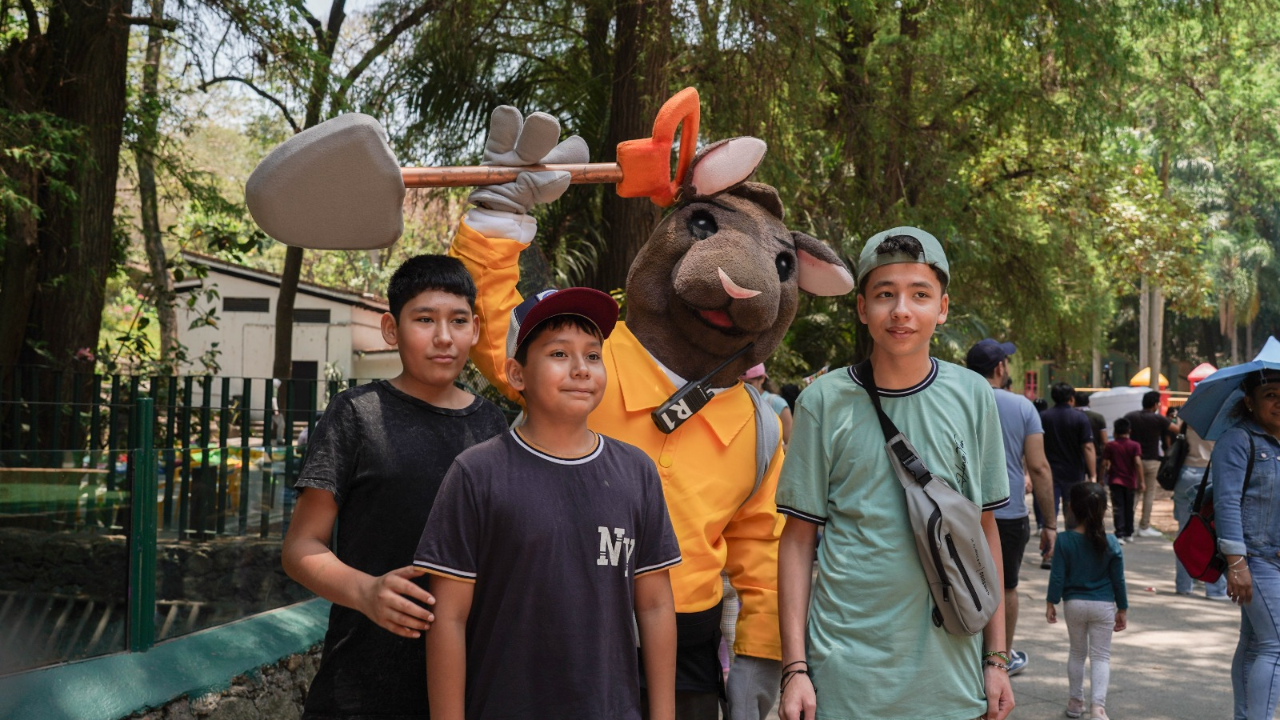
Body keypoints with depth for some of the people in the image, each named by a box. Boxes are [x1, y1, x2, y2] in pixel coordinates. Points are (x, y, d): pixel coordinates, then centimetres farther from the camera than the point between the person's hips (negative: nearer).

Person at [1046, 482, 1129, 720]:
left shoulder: (1064, 541, -11)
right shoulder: (1111, 544, -8)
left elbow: (1057, 576, -9)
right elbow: (1118, 580, -2)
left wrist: (1051, 603, 3)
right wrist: (1122, 609, 9)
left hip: (1073, 604, 1)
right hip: (1104, 605, -1)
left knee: (1077, 652, 18)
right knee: (1101, 656, 4)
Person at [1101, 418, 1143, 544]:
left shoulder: (1110, 446, -1)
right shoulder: (1135, 446, -3)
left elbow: (1104, 464, -4)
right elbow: (1138, 463, -12)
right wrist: (1142, 481, -11)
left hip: (1115, 481, -1)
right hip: (1130, 481, 1)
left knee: (1118, 508, -5)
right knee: (1129, 508, 15)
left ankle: (1120, 534, -18)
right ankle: (1128, 533, 24)